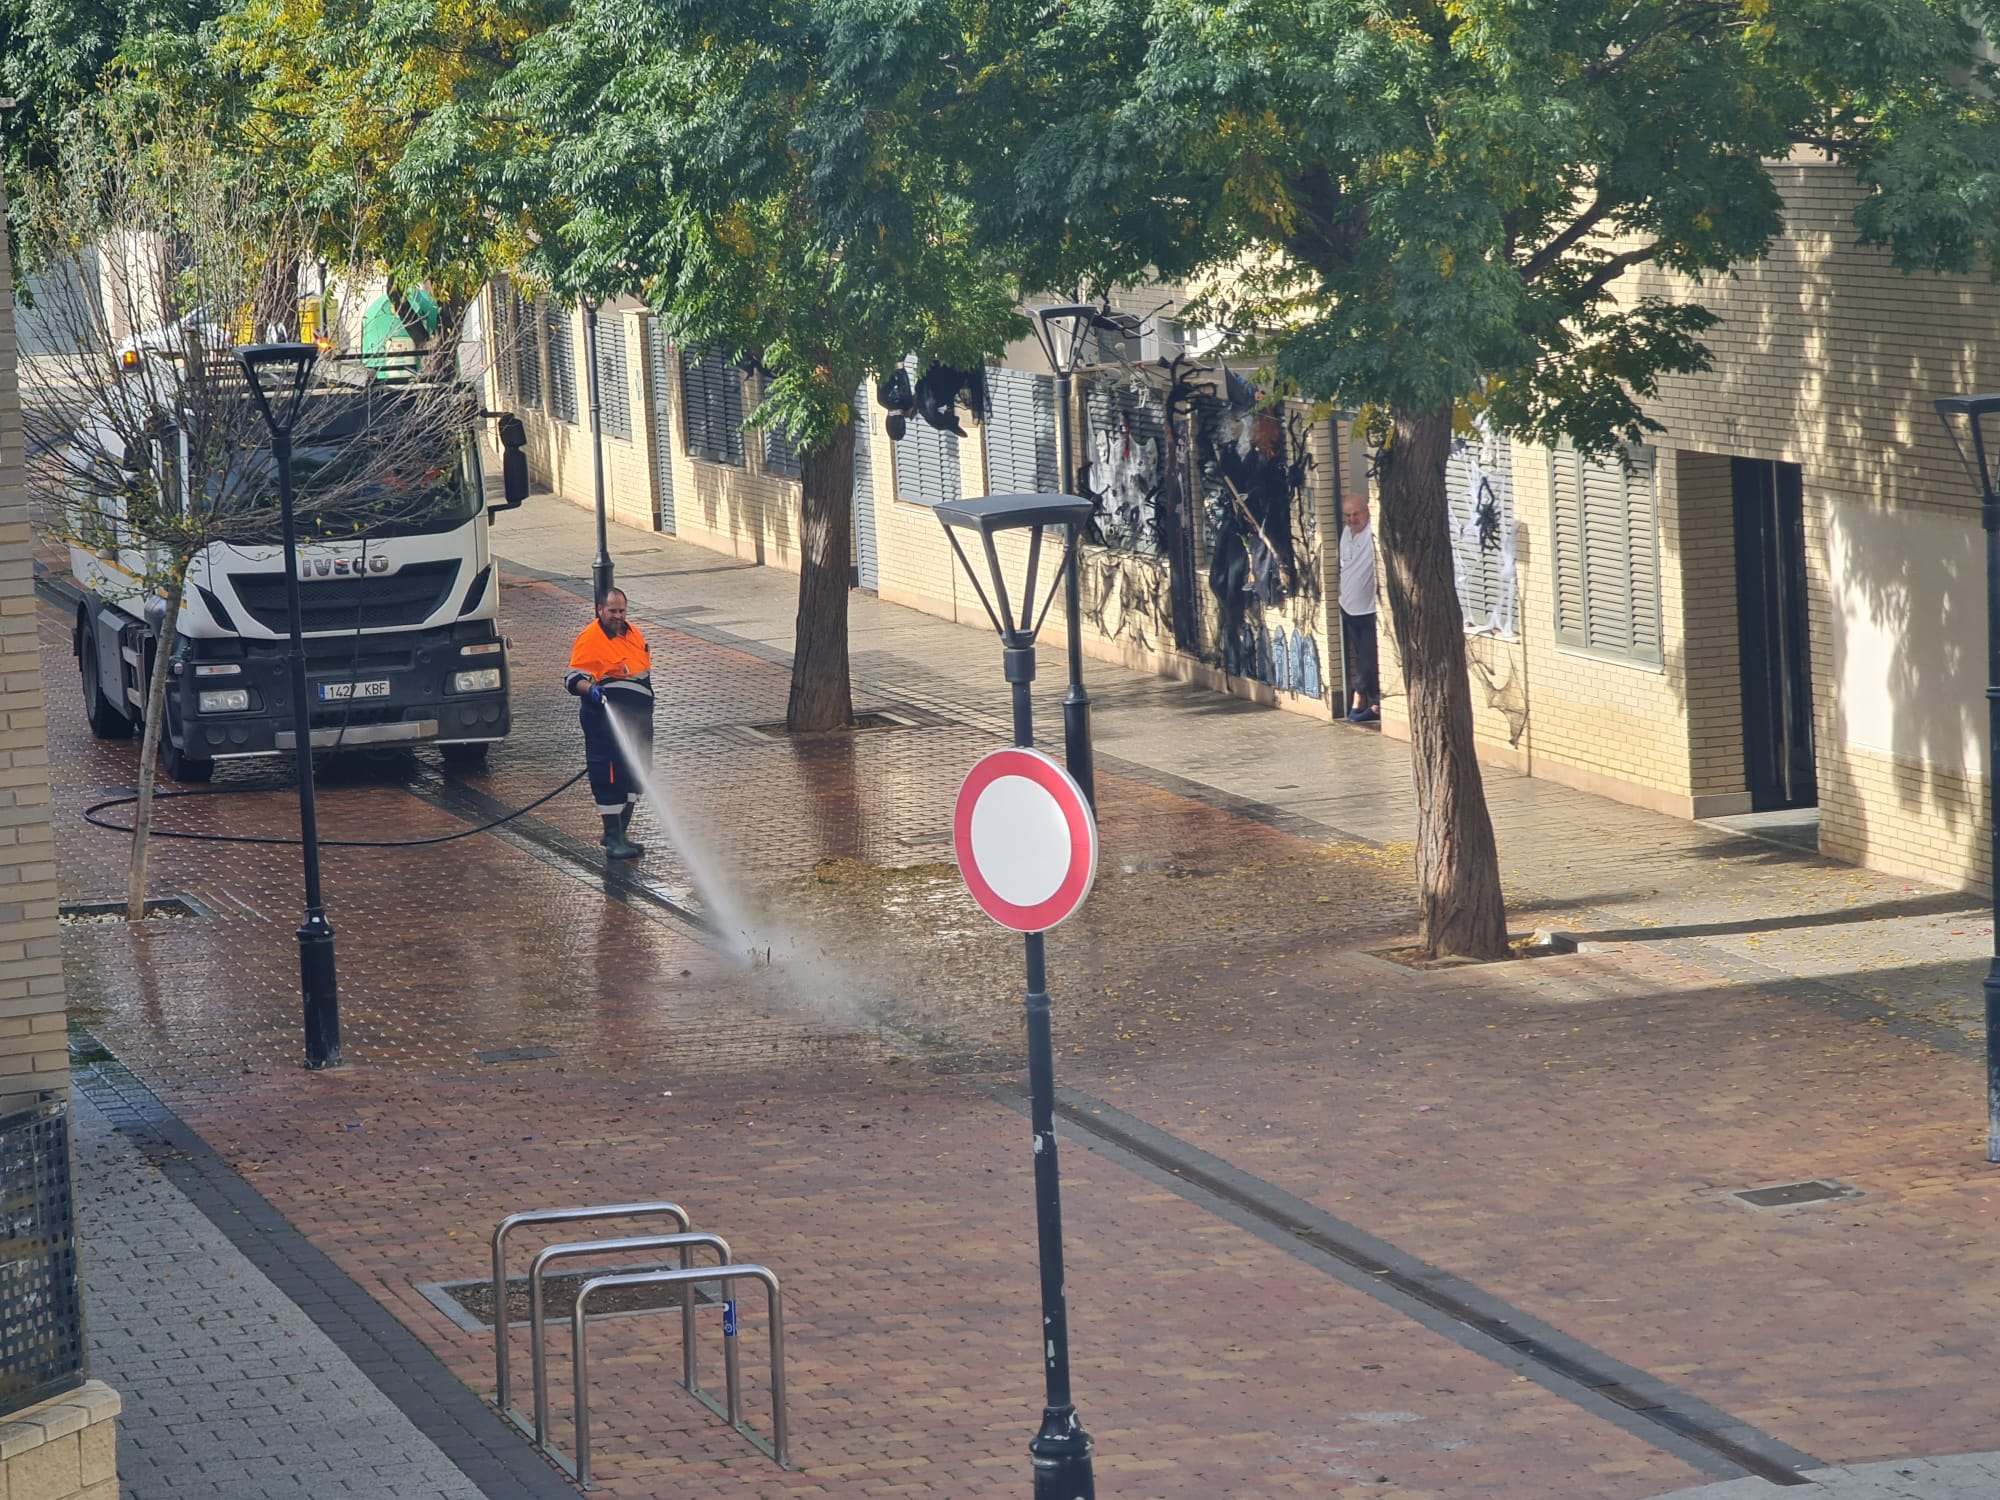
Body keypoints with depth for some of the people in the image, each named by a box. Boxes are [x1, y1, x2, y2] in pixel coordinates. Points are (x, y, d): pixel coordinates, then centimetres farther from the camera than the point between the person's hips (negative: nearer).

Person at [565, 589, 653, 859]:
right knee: (610, 776, -6)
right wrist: (591, 689, -38)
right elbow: (574, 679, -19)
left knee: (635, 773, 13)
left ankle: (620, 830, 24)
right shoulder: (590, 640, -13)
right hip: (606, 717, -8)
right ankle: (613, 837, -2)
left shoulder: (633, 632, 12)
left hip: (638, 715, 8)